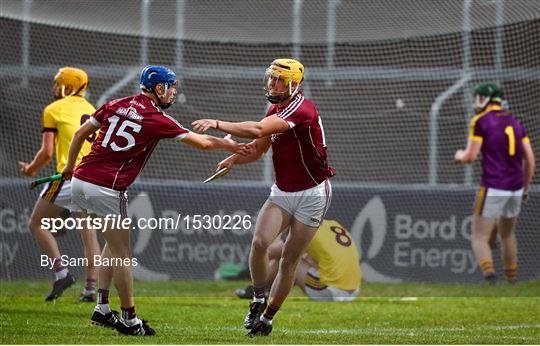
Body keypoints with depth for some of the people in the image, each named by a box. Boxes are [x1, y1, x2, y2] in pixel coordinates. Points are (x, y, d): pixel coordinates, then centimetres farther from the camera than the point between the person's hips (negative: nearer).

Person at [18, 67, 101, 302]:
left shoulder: (54, 110, 1)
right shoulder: (93, 111, 19)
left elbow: (47, 152, -5)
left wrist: (31, 169, 13)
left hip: (70, 175, -6)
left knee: (37, 224, 7)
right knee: (89, 233, 11)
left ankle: (61, 273, -7)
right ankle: (91, 289, 5)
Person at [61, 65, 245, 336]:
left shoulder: (115, 106, 11)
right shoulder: (158, 120, -5)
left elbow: (80, 134, 15)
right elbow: (203, 143, 0)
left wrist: (70, 166, 28)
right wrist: (236, 147, 15)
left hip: (80, 181, 7)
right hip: (106, 189, -7)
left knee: (113, 243, 22)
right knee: (122, 253, 3)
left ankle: (102, 308, 19)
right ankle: (129, 320, 9)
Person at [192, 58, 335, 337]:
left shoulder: (301, 110, -23)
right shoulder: (275, 110, 7)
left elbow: (257, 130, -34)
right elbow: (258, 149, 13)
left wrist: (217, 124, -31)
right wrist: (234, 158, -8)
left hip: (311, 194, -6)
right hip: (282, 191, 6)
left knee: (290, 259, 1)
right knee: (260, 241, -17)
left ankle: (267, 317, 13)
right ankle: (258, 301, 1)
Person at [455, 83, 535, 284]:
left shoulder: (480, 121, -4)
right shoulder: (515, 122, 14)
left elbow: (470, 157, -10)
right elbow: (530, 160, 10)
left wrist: (460, 155, 13)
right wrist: (525, 188, 21)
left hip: (492, 188, -6)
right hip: (516, 188, 6)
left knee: (479, 238, -4)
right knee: (507, 234, 24)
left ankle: (489, 271, -30)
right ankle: (512, 280, 25)